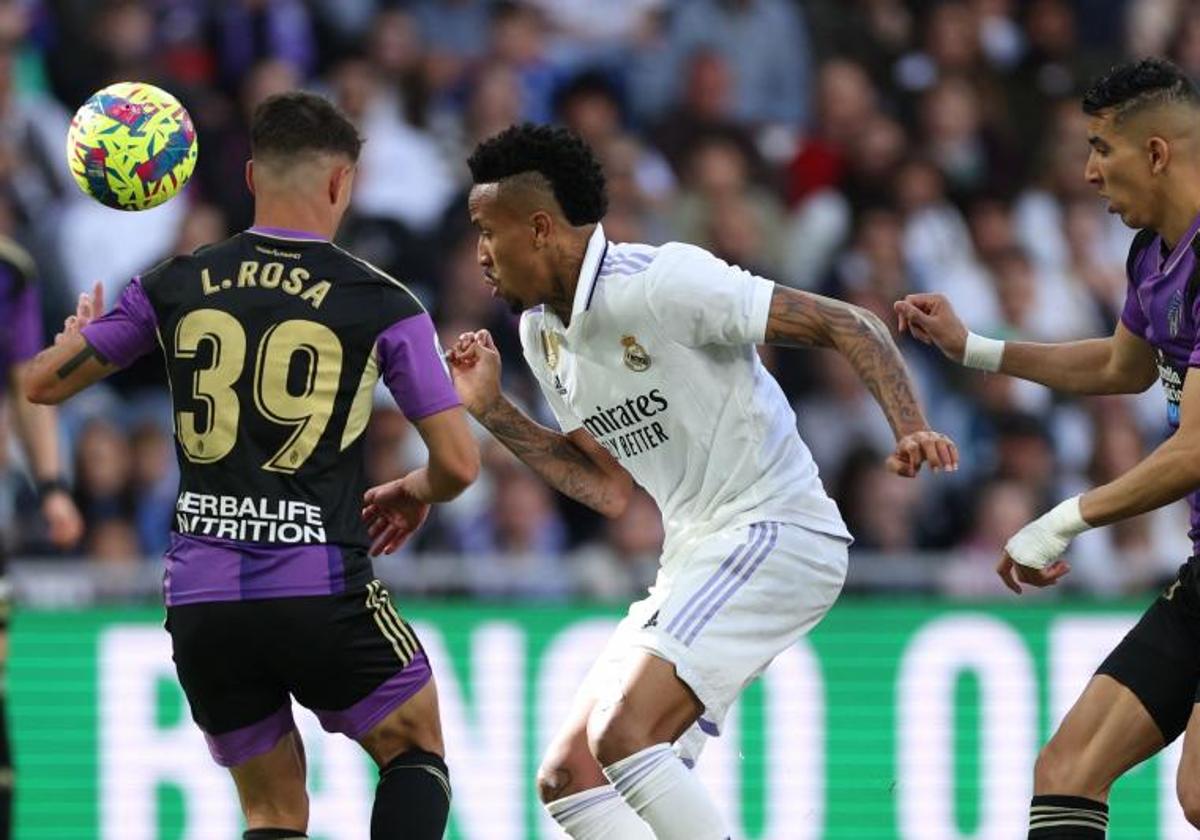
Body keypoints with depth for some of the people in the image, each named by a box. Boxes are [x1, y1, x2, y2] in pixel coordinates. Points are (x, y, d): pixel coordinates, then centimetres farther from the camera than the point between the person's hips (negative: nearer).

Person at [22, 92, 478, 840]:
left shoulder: (175, 286, 6)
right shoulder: (382, 304, -1)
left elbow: (43, 383, 16)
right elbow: (458, 463, -1)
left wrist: (83, 329, 38)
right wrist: (415, 492, 22)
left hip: (200, 602, 3)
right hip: (322, 593, -3)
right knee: (415, 750, 19)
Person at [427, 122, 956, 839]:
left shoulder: (664, 282, -15)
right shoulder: (541, 331, 11)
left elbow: (849, 325, -14)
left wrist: (910, 429, -29)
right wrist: (491, 411, 12)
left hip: (775, 534, -9)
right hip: (697, 560, 9)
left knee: (622, 733, -25)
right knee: (568, 776, 2)